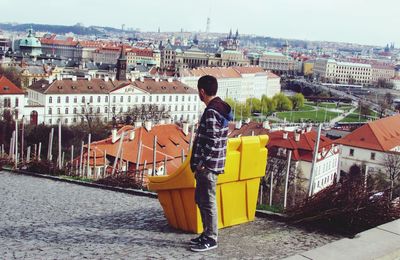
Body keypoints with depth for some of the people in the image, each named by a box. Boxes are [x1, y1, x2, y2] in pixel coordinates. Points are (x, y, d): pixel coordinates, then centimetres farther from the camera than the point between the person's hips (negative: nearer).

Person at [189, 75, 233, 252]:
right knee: (200, 199, 18)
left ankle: (211, 239, 9)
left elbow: (212, 141, -23)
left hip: (208, 165, -10)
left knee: (208, 201, -1)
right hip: (210, 163, 10)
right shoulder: (219, 107, 12)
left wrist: (202, 163, -17)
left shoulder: (211, 112, -19)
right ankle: (207, 234, 27)